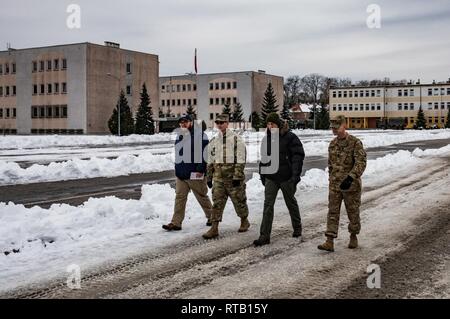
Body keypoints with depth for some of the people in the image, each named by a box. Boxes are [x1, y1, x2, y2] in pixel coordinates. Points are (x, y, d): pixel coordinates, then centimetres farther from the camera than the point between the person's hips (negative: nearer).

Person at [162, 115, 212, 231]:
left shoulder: (200, 135, -7)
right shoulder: (180, 136, 16)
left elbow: (205, 153, -13)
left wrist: (201, 169, -17)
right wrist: (177, 171, 22)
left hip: (195, 174, -6)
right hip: (181, 174, 6)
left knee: (202, 197, 6)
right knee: (179, 197, 1)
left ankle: (211, 216, 26)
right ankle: (176, 223, 2)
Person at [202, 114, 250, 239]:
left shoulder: (236, 139, -7)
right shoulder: (214, 141, 12)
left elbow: (240, 160, -11)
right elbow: (210, 161, 18)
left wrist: (237, 176, -17)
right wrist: (209, 177, 15)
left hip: (233, 176, -4)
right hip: (218, 177, 5)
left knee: (239, 200, 8)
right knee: (217, 201, -2)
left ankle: (244, 221, 31)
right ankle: (214, 228, -2)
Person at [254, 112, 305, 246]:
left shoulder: (290, 137, -10)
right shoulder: (267, 139, 7)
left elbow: (298, 155, -13)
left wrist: (295, 174, -19)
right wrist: (262, 174, 13)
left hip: (286, 177, -4)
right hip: (271, 177, 4)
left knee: (291, 203, 15)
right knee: (268, 205, -5)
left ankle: (297, 227, 37)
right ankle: (264, 236, -5)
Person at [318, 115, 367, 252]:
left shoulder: (355, 143, -12)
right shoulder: (332, 144, 8)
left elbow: (361, 162, -20)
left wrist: (351, 177, -31)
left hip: (351, 184, -5)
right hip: (335, 185, 5)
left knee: (353, 212, 9)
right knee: (332, 212, -1)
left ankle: (353, 237, 29)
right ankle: (330, 242, -2)